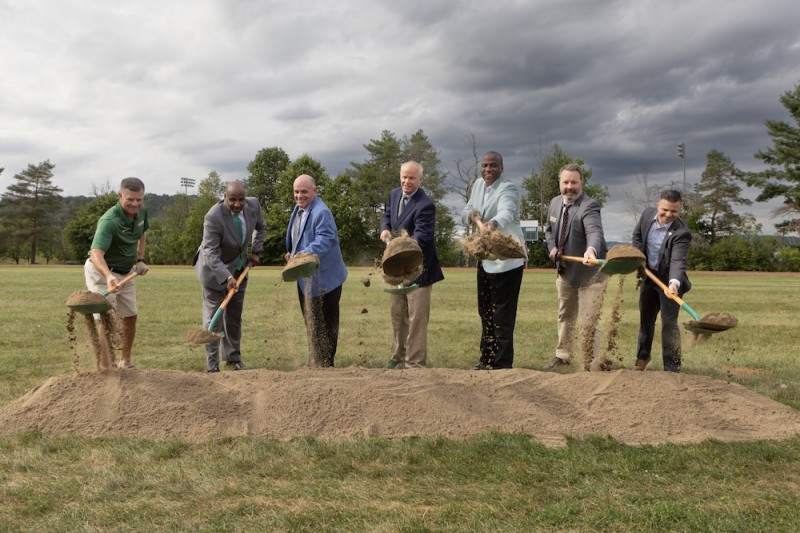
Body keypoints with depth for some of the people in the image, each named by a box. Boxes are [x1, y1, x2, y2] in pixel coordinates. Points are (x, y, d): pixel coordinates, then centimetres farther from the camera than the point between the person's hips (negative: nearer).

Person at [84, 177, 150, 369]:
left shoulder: (141, 212, -7)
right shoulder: (109, 221, -31)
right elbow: (96, 253, -46)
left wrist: (140, 259, 4)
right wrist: (108, 276, -63)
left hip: (126, 272, 7)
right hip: (102, 272, -7)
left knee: (130, 316, 13)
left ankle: (125, 361, 29)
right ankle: (105, 366, -6)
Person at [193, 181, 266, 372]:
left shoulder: (253, 205, -14)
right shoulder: (213, 217, -31)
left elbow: (261, 227, 9)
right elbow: (210, 253, -33)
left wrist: (255, 251, 1)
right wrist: (227, 277, -44)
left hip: (239, 267, 6)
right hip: (214, 269, -5)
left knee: (235, 315, 12)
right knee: (213, 316, -2)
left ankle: (233, 358, 23)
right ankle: (212, 364, 5)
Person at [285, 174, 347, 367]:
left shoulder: (321, 212, -20)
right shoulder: (299, 209, 11)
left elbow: (324, 239, -32)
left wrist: (303, 255, -45)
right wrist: (292, 253, 6)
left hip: (323, 278, -10)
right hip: (306, 277, 10)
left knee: (324, 324, 0)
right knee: (310, 322, 20)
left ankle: (324, 364, 12)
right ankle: (314, 362, 33)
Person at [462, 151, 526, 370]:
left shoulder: (508, 188, -16)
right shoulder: (478, 184, 8)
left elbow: (506, 213, -36)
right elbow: (464, 214, 11)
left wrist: (494, 223, -58)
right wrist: (471, 214, -13)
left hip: (506, 259, -8)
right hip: (485, 257, 8)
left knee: (503, 313, -6)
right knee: (485, 310, 15)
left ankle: (502, 363, 1)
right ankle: (487, 358, 27)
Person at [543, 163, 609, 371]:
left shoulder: (589, 206, -24)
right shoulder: (555, 202, -1)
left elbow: (595, 231, -44)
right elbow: (548, 228, 16)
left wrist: (591, 250, -65)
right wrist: (552, 247, -4)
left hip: (589, 272, -7)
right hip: (564, 270, 8)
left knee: (588, 322, -5)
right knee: (565, 315, 22)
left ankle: (591, 365, 8)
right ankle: (563, 355, 40)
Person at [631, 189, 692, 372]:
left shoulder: (682, 232, -27)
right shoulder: (647, 214, -10)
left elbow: (678, 261, -36)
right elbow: (637, 236, 8)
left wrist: (674, 283, -54)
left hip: (669, 281, -6)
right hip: (648, 275, 6)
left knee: (669, 324, -7)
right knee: (645, 318, 20)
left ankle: (672, 368, 3)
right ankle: (643, 356, 40)